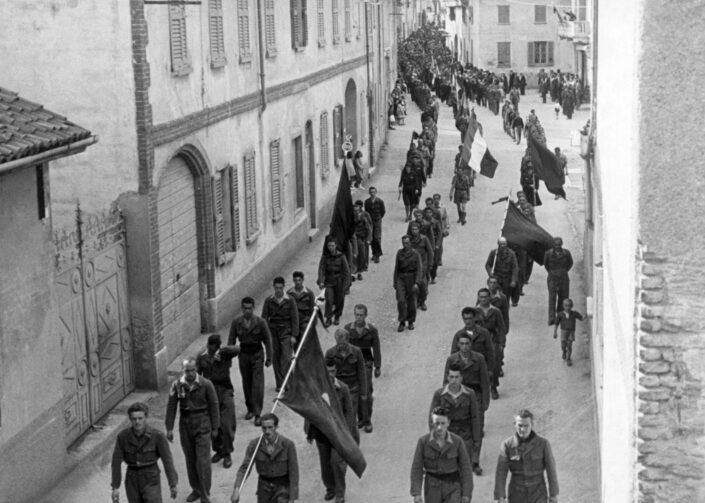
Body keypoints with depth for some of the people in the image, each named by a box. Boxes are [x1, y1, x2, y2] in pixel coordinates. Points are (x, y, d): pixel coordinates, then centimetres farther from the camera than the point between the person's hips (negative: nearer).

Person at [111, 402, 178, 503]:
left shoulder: (157, 435, -17)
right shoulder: (122, 436, -11)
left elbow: (167, 460, -11)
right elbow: (116, 462, -5)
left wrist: (173, 485, -6)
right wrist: (115, 488, -6)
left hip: (151, 480, -3)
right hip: (132, 481, 3)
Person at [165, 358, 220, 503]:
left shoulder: (206, 385, -11)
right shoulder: (177, 385, -4)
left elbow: (214, 406, -4)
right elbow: (171, 407, 1)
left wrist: (215, 427, -1)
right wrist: (169, 428, 0)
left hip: (202, 425, -3)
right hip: (185, 424, 3)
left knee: (203, 461, -5)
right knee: (190, 459, 13)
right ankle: (196, 489, 29)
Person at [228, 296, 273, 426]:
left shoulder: (260, 322, -10)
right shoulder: (236, 322, -5)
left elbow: (267, 341, -2)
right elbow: (231, 341, 1)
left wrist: (269, 358, -1)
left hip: (257, 355, -3)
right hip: (243, 355, 3)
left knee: (258, 385, -8)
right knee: (246, 384, 12)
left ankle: (257, 414, -8)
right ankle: (250, 409, 28)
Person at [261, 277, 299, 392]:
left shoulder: (290, 300, -3)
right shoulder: (268, 301, 1)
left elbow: (295, 319, -1)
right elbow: (264, 318, 4)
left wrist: (294, 335, -6)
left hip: (286, 331, -2)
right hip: (273, 331, 2)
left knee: (286, 358, -10)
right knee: (275, 358, 5)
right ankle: (279, 384, 13)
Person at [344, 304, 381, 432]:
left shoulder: (372, 330, -8)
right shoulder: (348, 328, -4)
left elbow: (376, 349, -1)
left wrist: (378, 367, 0)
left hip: (366, 363, -2)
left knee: (366, 392, -8)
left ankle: (368, 421, 5)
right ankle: (361, 418, 22)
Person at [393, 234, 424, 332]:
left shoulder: (415, 254, -6)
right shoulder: (399, 253, 5)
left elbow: (419, 269, -9)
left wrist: (417, 283, -19)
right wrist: (395, 282, 13)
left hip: (412, 278, -2)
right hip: (401, 278, 2)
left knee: (411, 302, 7)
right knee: (401, 301, -9)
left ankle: (411, 322, 24)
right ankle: (402, 323, -1)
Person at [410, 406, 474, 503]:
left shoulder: (457, 441, -11)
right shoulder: (423, 441, -10)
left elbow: (465, 468, -5)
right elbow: (417, 469, -6)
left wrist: (466, 494, -8)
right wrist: (416, 494, -12)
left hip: (452, 487, -1)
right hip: (432, 487, 1)